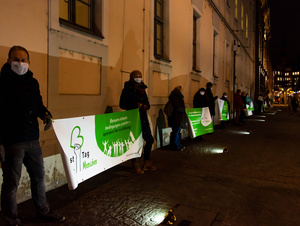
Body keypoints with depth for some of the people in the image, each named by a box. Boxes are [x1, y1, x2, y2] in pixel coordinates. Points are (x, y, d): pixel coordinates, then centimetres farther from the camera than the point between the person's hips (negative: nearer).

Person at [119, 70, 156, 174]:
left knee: (149, 139, 8)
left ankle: (147, 163, 23)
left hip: (143, 117, 7)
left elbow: (147, 102, 20)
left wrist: (146, 106, -4)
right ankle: (135, 164, 17)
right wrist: (136, 105, -16)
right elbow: (122, 105, -9)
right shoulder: (127, 90, -4)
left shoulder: (142, 89, 15)